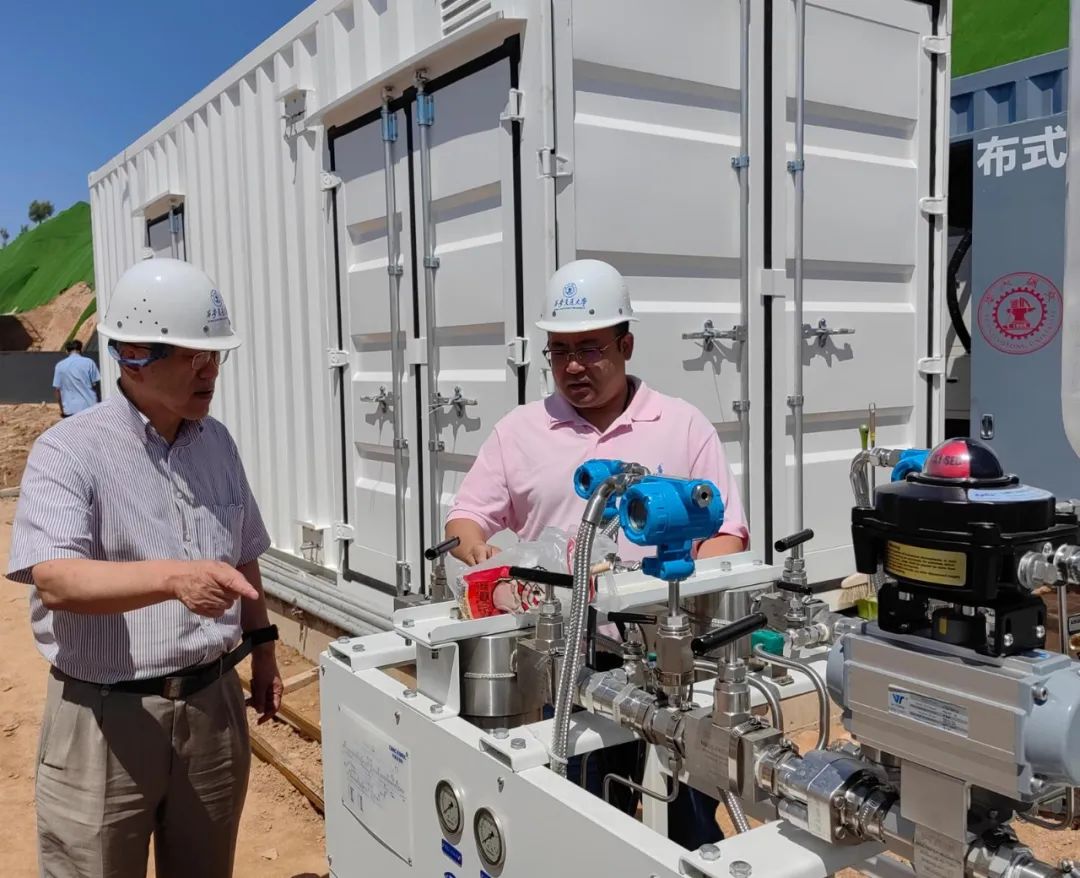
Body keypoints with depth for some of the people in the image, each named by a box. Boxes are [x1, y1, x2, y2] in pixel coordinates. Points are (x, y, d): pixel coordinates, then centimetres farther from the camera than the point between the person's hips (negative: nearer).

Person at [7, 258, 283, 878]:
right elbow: (56, 580, -26)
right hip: (107, 716, -5)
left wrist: (263, 649, 14)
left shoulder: (217, 443, 6)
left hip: (214, 705, 5)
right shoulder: (69, 451, -13)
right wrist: (174, 578, -40)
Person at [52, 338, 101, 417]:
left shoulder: (60, 366, 0)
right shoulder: (89, 362, -3)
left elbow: (57, 389, 2)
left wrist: (61, 409, 10)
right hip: (90, 406, 0)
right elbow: (96, 384, -2)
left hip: (71, 409, 0)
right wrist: (99, 403, 9)